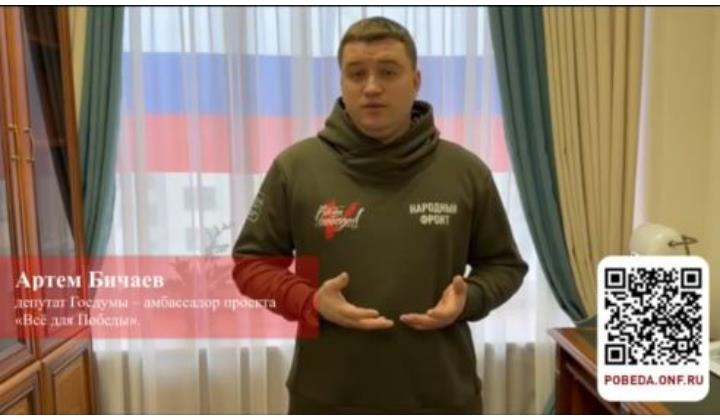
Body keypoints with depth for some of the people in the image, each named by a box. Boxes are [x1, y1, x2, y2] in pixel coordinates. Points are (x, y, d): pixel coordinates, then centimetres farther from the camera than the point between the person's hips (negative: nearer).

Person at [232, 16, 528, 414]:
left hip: (443, 396, 1)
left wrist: (468, 298, -13)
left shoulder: (466, 171, -2)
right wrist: (311, 302, -16)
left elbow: (504, 265, 8)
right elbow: (251, 262, 1)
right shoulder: (295, 167, -5)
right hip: (327, 398, 0)